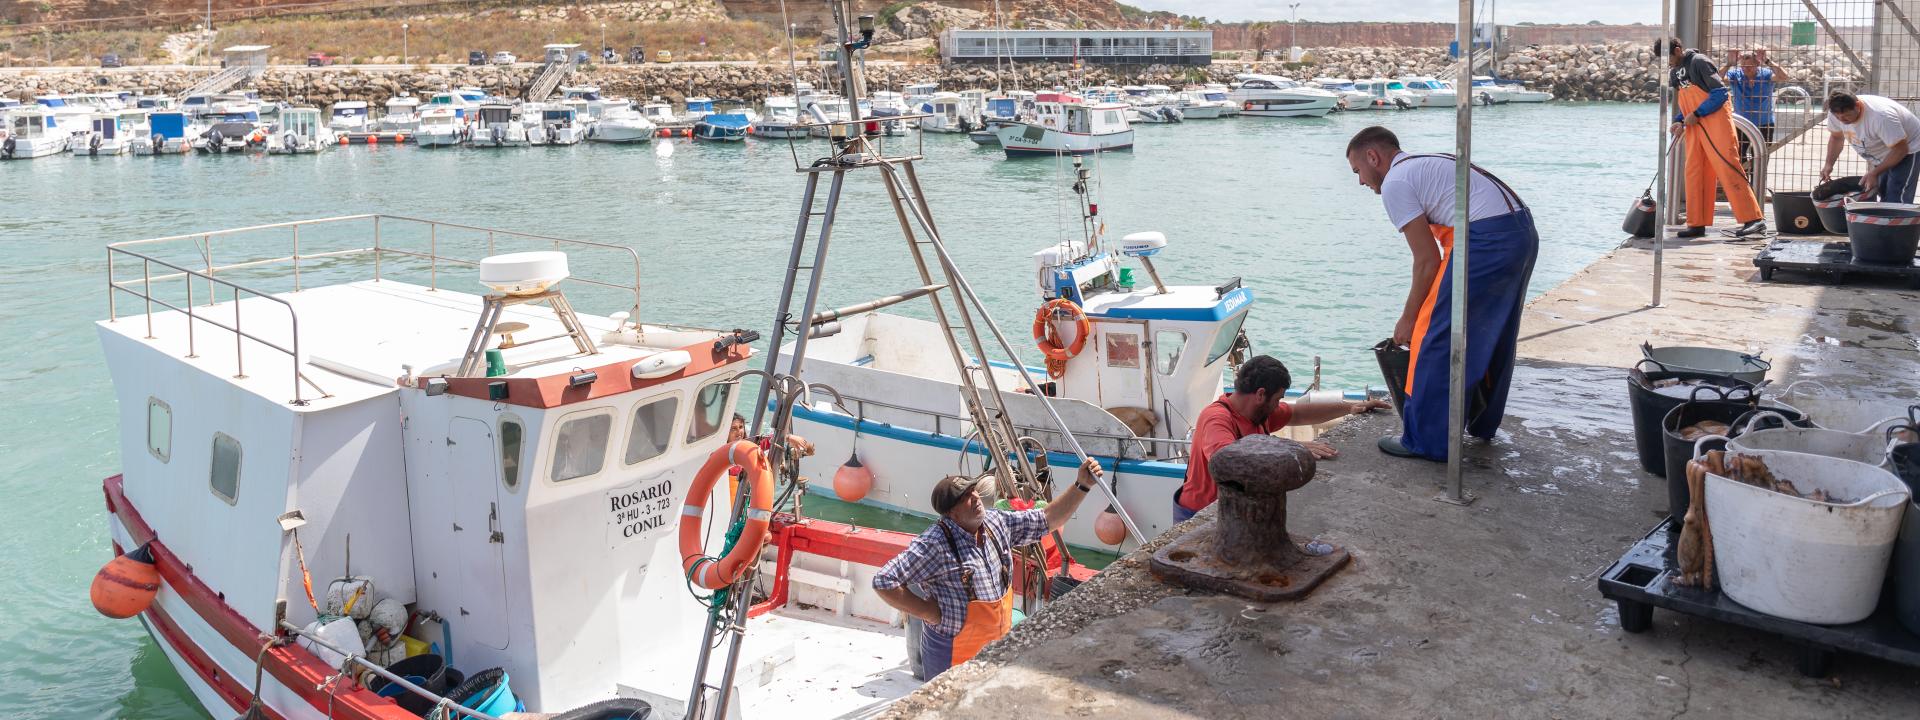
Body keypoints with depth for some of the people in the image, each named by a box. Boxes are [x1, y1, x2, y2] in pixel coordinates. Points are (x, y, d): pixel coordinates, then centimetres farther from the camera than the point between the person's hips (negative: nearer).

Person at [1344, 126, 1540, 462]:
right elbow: (1440, 255, 25)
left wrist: (1408, 319, 6)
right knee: (1493, 336, 23)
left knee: (1437, 337, -1)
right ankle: (1482, 423, 40)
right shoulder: (1427, 166, 26)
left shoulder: (1394, 183, -2)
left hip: (1487, 241, -10)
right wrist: (1419, 310, 29)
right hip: (1525, 233, 10)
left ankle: (1425, 439, 5)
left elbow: (1428, 261, -5)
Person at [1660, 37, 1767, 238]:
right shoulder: (1674, 74, 15)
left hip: (1716, 123, -8)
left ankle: (1754, 219, -12)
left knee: (1728, 169, -12)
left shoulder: (1699, 62, -10)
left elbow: (1720, 93, -15)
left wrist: (1696, 114, -18)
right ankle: (1697, 224, 12)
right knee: (1694, 173, 6)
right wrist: (1679, 121, 3)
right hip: (1694, 128, 8)